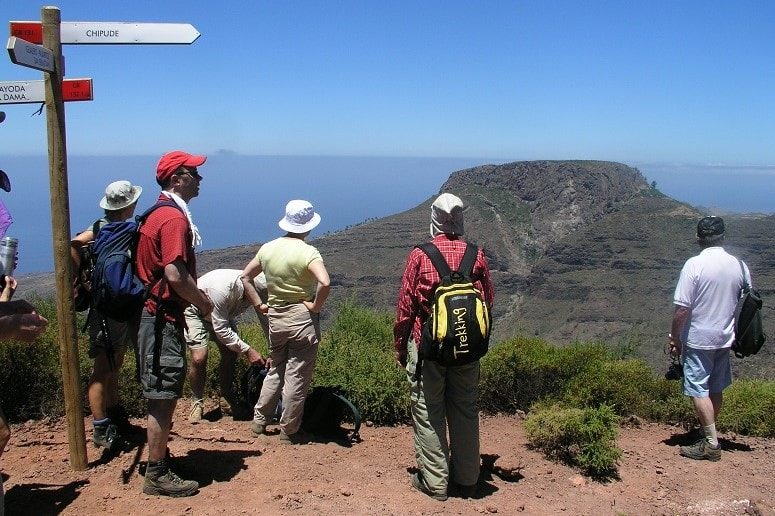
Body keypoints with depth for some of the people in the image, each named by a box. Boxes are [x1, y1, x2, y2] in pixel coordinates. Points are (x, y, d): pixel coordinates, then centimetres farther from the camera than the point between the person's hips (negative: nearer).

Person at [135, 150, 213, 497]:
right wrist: (203, 302, -11)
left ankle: (159, 457, 33)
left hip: (157, 315, 10)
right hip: (164, 318, -10)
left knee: (163, 396, 20)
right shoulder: (174, 218, -18)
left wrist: (196, 295, 16)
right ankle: (157, 475, 9)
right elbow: (176, 275, -26)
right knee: (163, 398, -1)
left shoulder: (160, 213, 14)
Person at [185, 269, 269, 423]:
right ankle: (197, 403, 0)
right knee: (199, 357, -20)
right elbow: (221, 330, -36)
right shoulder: (221, 289, -43)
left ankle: (227, 403, 14)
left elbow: (267, 322, -15)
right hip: (196, 311, -6)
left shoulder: (259, 289, -25)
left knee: (230, 355, -3)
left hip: (224, 314, 6)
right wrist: (247, 350, -36)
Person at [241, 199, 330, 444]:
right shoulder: (308, 252, -16)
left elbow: (245, 277, 12)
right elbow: (325, 283, -31)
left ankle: (259, 421, 29)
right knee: (297, 377, 6)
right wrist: (316, 306, -16)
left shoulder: (268, 248, 3)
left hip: (275, 318, 6)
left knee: (275, 371, 22)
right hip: (302, 319, -6)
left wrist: (259, 304, 11)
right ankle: (289, 431, 16)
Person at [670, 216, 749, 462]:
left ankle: (711, 444, 3)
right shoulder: (738, 265, 0)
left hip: (698, 340, -6)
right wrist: (736, 335, 20)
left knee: (699, 390, 2)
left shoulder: (695, 264, -18)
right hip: (724, 339, 6)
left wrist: (675, 338, -7)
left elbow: (682, 308, -19)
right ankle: (709, 434, 30)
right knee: (716, 390, 17)